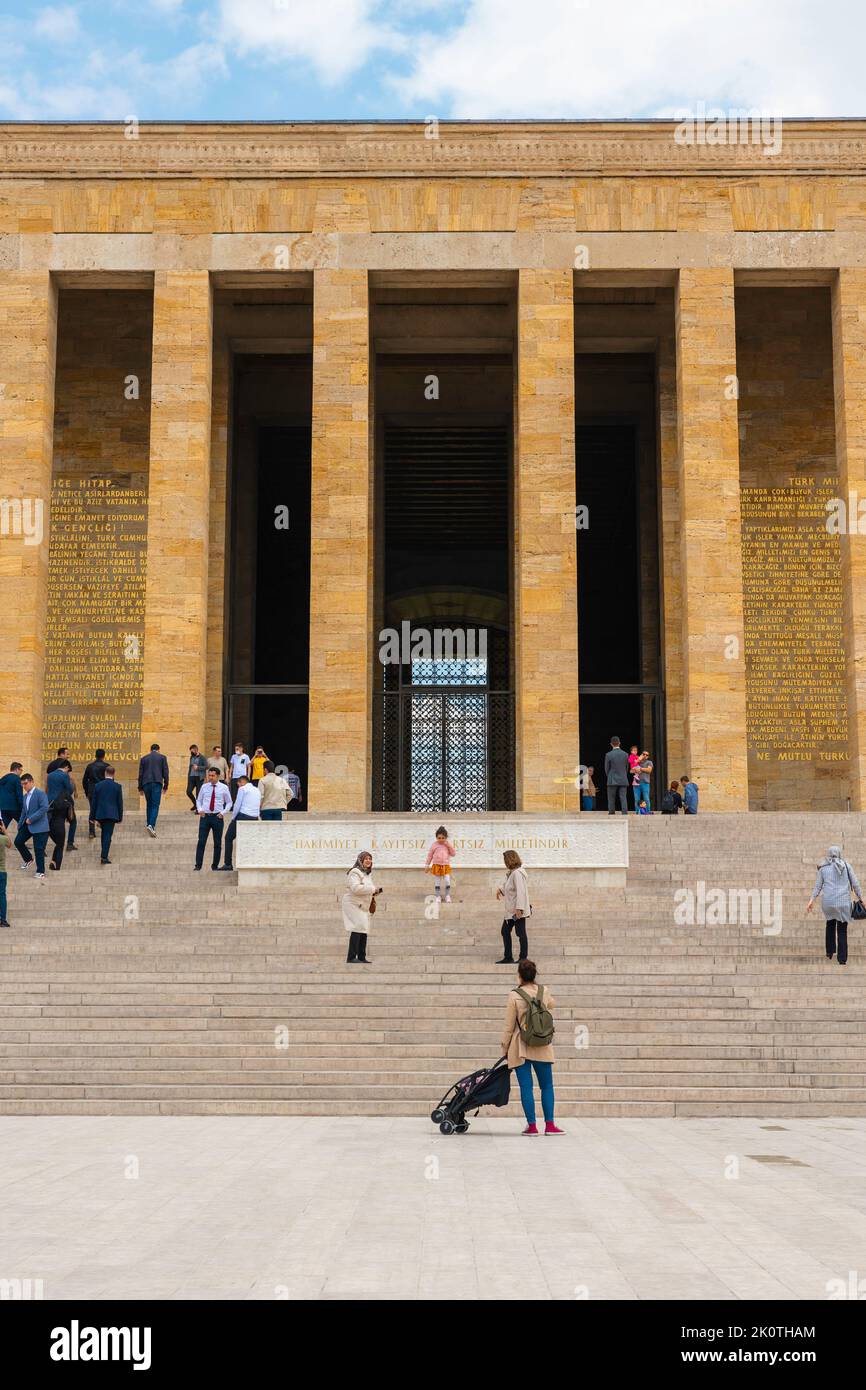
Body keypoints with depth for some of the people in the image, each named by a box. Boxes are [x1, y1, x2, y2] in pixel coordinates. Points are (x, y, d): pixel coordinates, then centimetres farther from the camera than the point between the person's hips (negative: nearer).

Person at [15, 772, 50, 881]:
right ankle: (28, 859, 29)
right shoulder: (26, 796, 13)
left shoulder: (40, 793, -13)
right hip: (27, 825, 8)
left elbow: (44, 808, -23)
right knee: (18, 841, 6)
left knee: (39, 849, -5)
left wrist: (31, 819, -22)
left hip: (39, 826, -8)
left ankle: (40, 872, 4)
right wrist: (20, 824, 11)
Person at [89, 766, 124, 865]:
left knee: (103, 833, 21)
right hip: (112, 814, -3)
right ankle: (104, 857, -10)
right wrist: (120, 818, 6)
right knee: (108, 835, -1)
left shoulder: (98, 785, 0)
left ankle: (103, 854, 27)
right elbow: (120, 803, -1)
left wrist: (93, 817, 9)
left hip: (100, 814, 3)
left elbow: (94, 802, 3)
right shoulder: (117, 786, -4)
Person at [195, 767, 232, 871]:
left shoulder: (224, 788, 2)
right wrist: (199, 809, -3)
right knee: (201, 841, -6)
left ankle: (215, 865, 15)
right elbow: (199, 800, 16)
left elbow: (229, 803, 9)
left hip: (217, 817, -1)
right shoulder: (204, 787, 6)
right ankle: (198, 865, -2)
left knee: (217, 843, 6)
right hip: (205, 816, 1)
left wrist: (223, 812, -6)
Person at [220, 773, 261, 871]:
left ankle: (228, 864, 2)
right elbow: (259, 806, 16)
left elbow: (237, 805, -7)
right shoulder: (257, 790, 18)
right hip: (254, 818, 6)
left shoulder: (242, 789, -3)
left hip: (243, 816, -6)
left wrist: (233, 818, 4)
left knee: (229, 838, 6)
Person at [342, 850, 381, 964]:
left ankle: (361, 957, 17)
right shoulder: (355, 872, -12)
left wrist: (374, 892, 10)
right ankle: (351, 958, -19)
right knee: (358, 928, -18)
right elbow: (355, 887, -27)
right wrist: (372, 889, -22)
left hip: (363, 906, 10)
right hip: (353, 904, -10)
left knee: (364, 930, 10)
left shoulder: (368, 874, 19)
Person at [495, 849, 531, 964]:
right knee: (505, 931, 14)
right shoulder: (511, 873, 11)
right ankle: (508, 958, 21)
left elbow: (520, 892, -25)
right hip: (511, 910, 11)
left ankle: (523, 958, 8)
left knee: (521, 933, -1)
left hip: (518, 910, -11)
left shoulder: (517, 873, -20)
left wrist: (519, 908, -28)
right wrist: (500, 890, 6)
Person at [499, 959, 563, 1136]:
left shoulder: (514, 996, -9)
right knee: (547, 1086, 11)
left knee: (526, 1087, 2)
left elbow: (509, 1025, -5)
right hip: (542, 1047, 3)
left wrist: (505, 1047, 6)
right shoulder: (544, 992, 0)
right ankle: (549, 1124, 6)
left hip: (521, 1047, -2)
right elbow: (552, 1004, 26)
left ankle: (532, 1126, 2)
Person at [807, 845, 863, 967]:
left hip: (828, 902, 1)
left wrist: (812, 900, 6)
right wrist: (860, 898, 12)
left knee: (830, 924, 23)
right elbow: (855, 883, 3)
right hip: (843, 902, -1)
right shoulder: (846, 865, 2)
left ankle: (830, 952, 21)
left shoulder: (823, 868, 5)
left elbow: (818, 885, 3)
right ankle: (842, 958, 2)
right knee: (842, 930, 4)